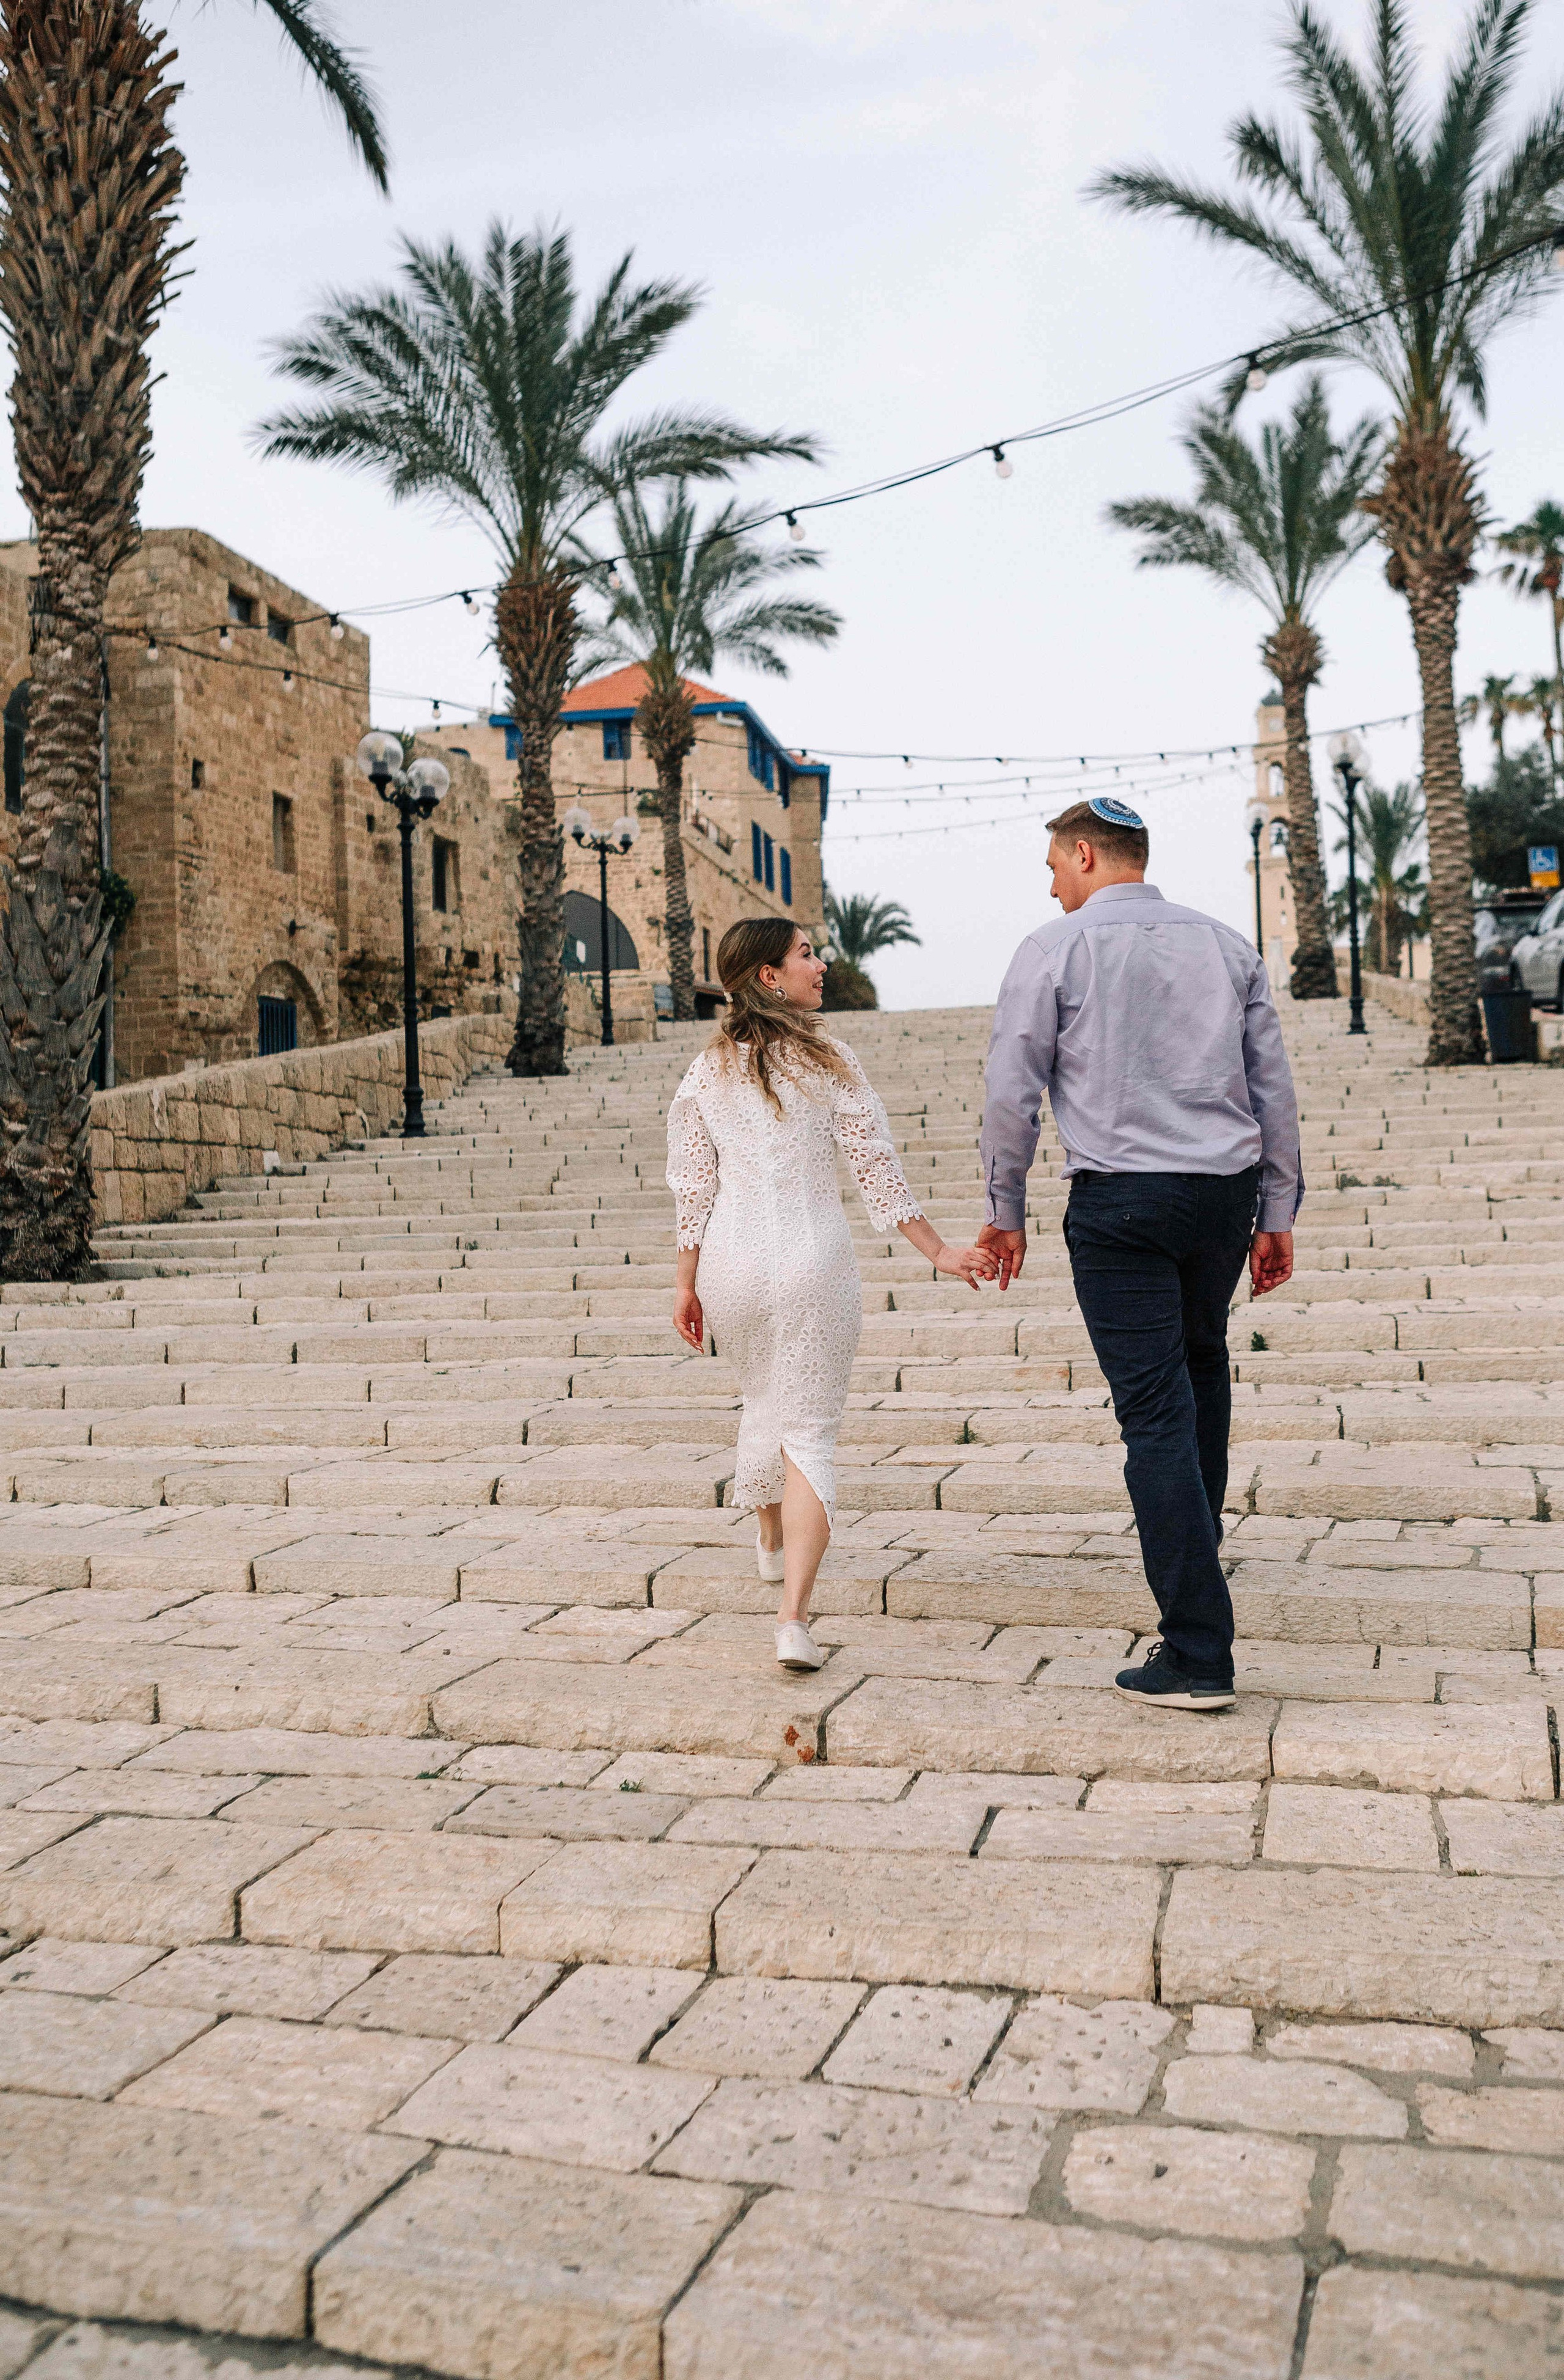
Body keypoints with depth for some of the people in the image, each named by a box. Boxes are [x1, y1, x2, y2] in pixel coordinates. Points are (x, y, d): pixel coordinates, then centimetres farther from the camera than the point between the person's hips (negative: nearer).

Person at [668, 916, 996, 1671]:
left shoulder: (707, 1072, 4)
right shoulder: (826, 1064, -5)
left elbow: (693, 1186, 5)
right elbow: (878, 1170, -5)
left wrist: (687, 1285, 11)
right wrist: (939, 1251, 1)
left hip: (732, 1267, 4)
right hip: (813, 1263, -4)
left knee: (764, 1403, 26)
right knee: (810, 1429, 0)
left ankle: (772, 1540, 49)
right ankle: (793, 1616, -11)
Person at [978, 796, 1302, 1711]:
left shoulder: (1056, 948, -1)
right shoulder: (1228, 944, 11)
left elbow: (1013, 1094, -3)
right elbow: (1275, 1089, 10)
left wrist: (1008, 1211, 8)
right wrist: (1278, 1213, 15)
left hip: (1119, 1203, -5)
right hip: (1227, 1191, 5)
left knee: (1157, 1410, -5)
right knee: (1203, 1359, 30)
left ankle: (1199, 1654, -3)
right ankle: (1198, 1535, 42)